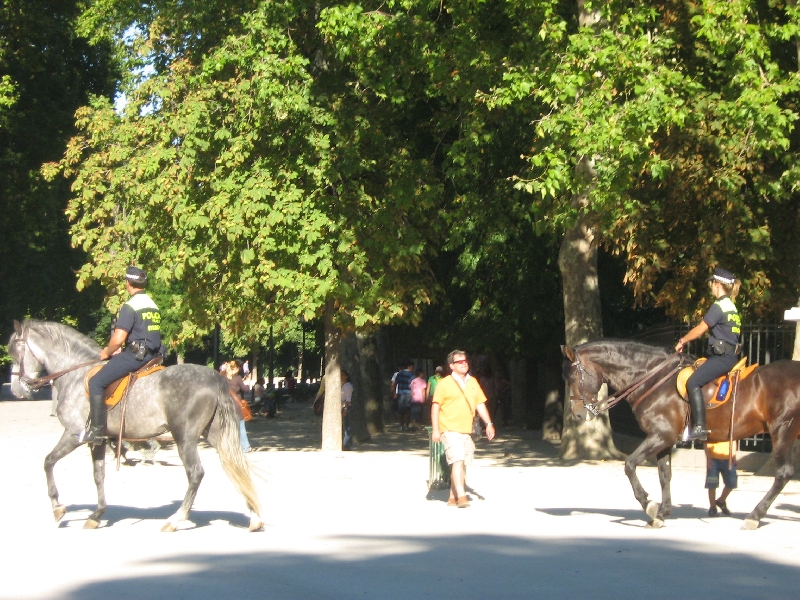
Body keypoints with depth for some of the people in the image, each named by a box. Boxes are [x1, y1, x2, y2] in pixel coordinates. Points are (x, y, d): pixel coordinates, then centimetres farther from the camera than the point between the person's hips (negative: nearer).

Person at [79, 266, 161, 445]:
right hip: (151, 355, 10)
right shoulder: (153, 306, 15)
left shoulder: (130, 306, -13)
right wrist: (119, 351, 21)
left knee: (96, 382, -8)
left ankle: (97, 429, -15)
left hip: (136, 355, -10)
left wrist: (107, 353, 2)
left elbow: (118, 339, -18)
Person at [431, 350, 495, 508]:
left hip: (466, 431, 6)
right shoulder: (444, 384, -4)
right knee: (457, 461, -18)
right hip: (450, 430, -6)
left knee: (461, 463, 9)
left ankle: (452, 497, 18)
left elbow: (480, 404, 17)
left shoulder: (473, 382, 13)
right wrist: (435, 429, -12)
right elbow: (435, 407, -5)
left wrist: (489, 423, 8)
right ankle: (461, 496, -22)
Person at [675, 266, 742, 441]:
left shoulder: (718, 306, -12)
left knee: (693, 382, -18)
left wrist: (682, 341, 4)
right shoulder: (731, 306, 18)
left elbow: (700, 329, -10)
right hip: (729, 355, 11)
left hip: (722, 357, -11)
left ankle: (699, 427, -26)